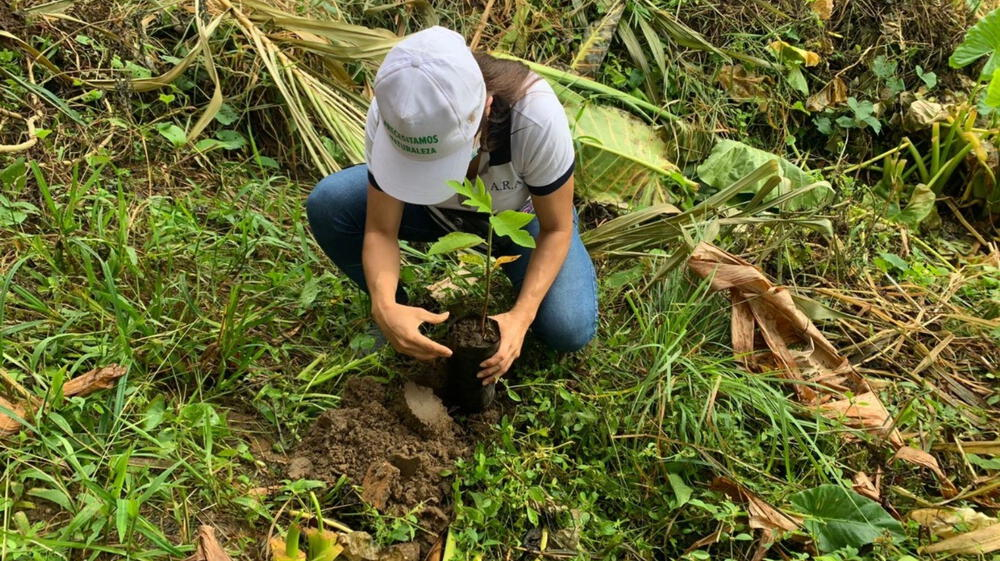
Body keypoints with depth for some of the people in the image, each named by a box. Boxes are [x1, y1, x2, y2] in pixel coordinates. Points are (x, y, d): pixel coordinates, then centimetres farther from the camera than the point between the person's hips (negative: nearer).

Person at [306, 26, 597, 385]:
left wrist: (521, 316, -36)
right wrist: (385, 306, -41)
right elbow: (380, 230, -23)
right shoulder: (391, 111, -32)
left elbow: (555, 229, -24)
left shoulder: (536, 116, -39)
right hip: (439, 210, 2)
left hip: (520, 216, -1)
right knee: (327, 204, -23)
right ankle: (401, 309, 1)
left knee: (569, 331, -24)